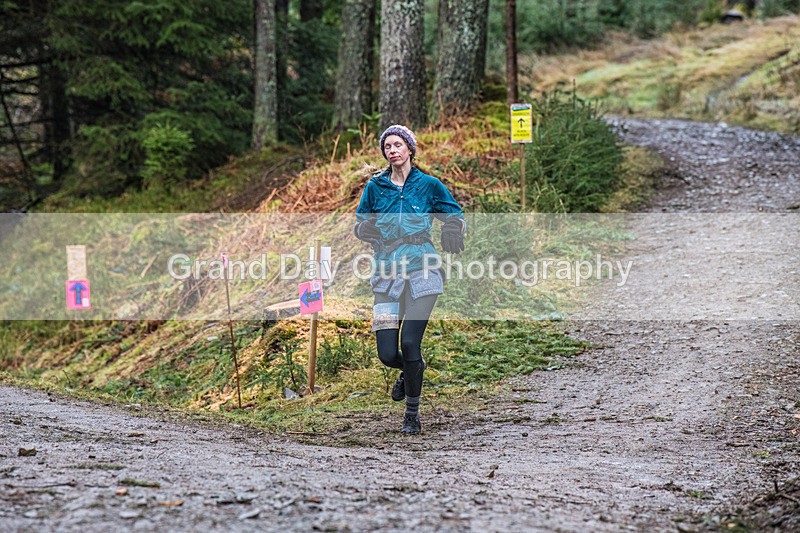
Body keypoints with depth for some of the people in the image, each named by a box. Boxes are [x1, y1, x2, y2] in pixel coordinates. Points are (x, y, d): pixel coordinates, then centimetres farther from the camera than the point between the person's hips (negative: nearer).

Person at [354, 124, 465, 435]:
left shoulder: (428, 185, 3)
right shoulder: (375, 187, 8)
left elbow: (455, 216, 11)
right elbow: (359, 225, 15)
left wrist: (453, 229, -13)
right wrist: (365, 229, -10)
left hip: (422, 272, -2)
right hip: (387, 274, 2)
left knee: (409, 342, -13)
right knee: (387, 353, -6)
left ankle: (413, 414, 5)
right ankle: (412, 369, 31)